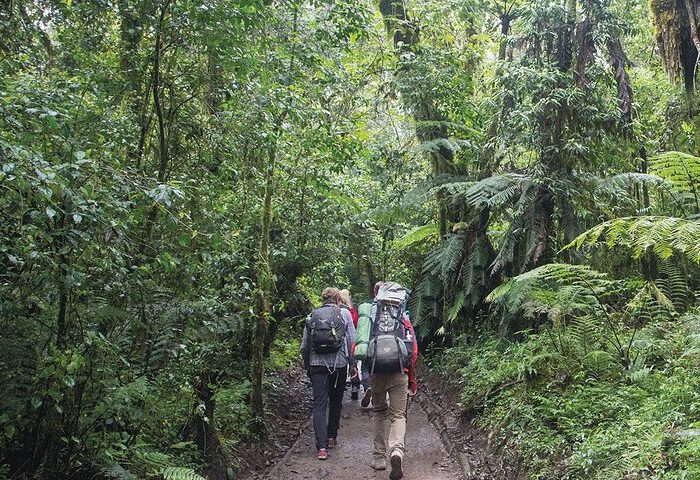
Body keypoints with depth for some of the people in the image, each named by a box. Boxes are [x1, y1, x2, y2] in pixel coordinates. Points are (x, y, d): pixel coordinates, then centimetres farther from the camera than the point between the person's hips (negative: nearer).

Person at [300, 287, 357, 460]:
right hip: (339, 364, -1)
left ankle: (322, 446, -11)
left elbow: (304, 347, 11)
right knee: (336, 401, 18)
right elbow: (352, 341, 0)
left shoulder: (311, 316, 10)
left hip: (317, 364, 1)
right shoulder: (344, 314, 4)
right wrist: (353, 364, 8)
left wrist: (308, 367, 22)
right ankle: (332, 437, 28)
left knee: (319, 405, -1)